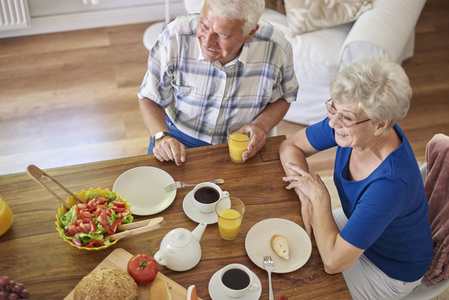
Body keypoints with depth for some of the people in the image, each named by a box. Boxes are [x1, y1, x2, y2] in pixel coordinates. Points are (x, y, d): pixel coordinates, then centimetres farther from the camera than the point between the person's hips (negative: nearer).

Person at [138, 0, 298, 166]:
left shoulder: (276, 48, -18)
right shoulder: (174, 38, -21)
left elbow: (283, 97, 3)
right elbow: (150, 97, -7)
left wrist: (261, 126, -16)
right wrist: (161, 137, -25)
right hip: (182, 137, 0)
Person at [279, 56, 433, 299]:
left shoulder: (391, 183, -42)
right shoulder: (348, 124, -22)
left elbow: (333, 261, -38)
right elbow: (290, 145, -6)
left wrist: (319, 195, -28)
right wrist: (307, 197, -21)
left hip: (391, 270, -6)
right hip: (357, 224, 6)